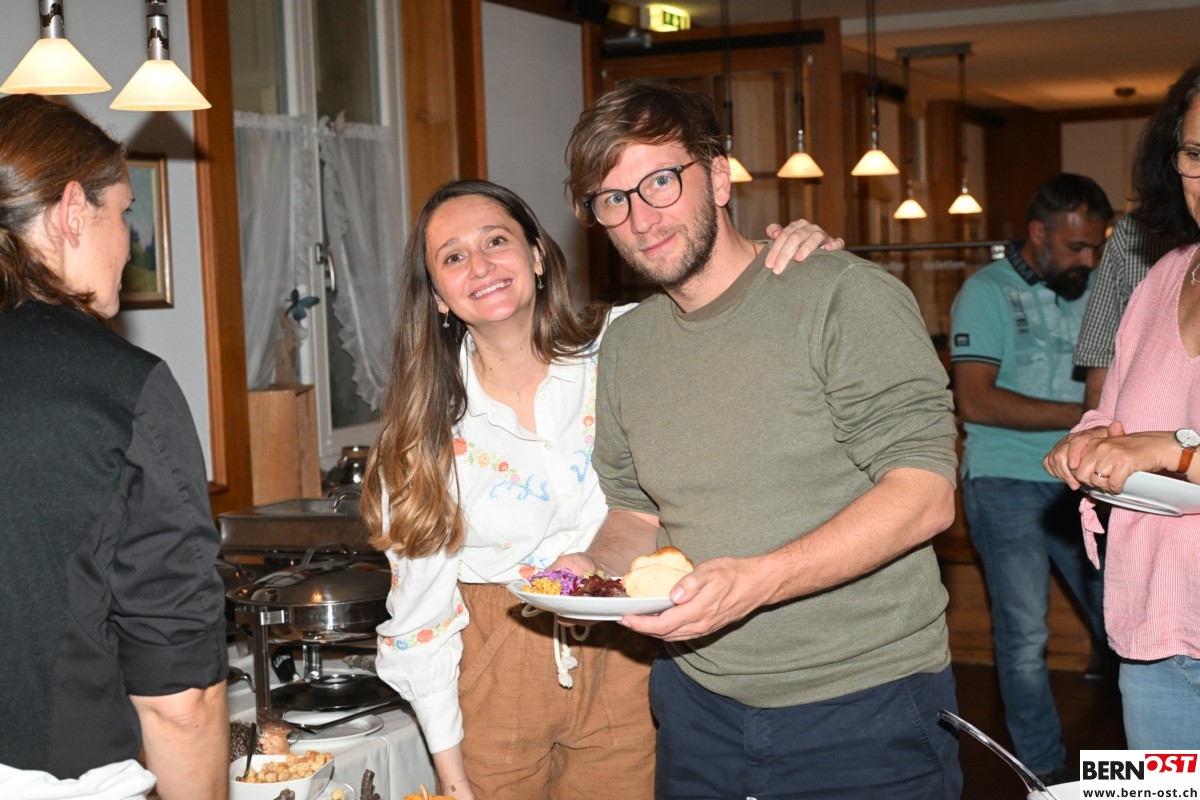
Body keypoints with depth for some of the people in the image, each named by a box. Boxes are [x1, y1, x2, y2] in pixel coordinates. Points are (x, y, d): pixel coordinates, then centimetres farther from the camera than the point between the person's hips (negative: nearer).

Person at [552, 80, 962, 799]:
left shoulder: (846, 297, -12)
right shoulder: (625, 346, 7)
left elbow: (925, 494, -18)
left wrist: (756, 580, -29)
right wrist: (597, 567, -7)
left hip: (863, 708, -5)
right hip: (700, 704, 5)